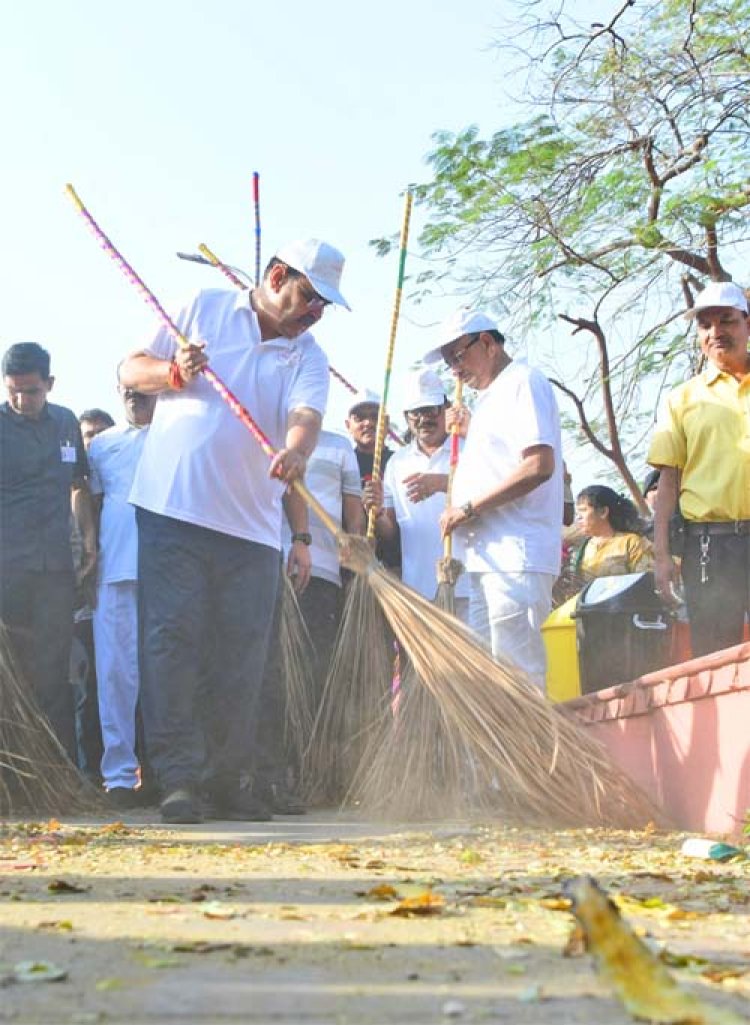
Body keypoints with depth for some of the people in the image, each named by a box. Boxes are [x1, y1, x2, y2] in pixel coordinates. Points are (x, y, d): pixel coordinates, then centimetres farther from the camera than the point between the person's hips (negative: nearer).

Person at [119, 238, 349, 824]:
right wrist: (173, 372, -11)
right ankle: (178, 778, -4)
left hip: (253, 525, 3)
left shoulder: (308, 355, 10)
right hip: (172, 509, -2)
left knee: (242, 657, 3)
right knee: (172, 639, -7)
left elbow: (306, 415, -11)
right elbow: (131, 370, 10)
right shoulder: (203, 309, 8)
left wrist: (296, 451, -33)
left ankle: (227, 780, 14)